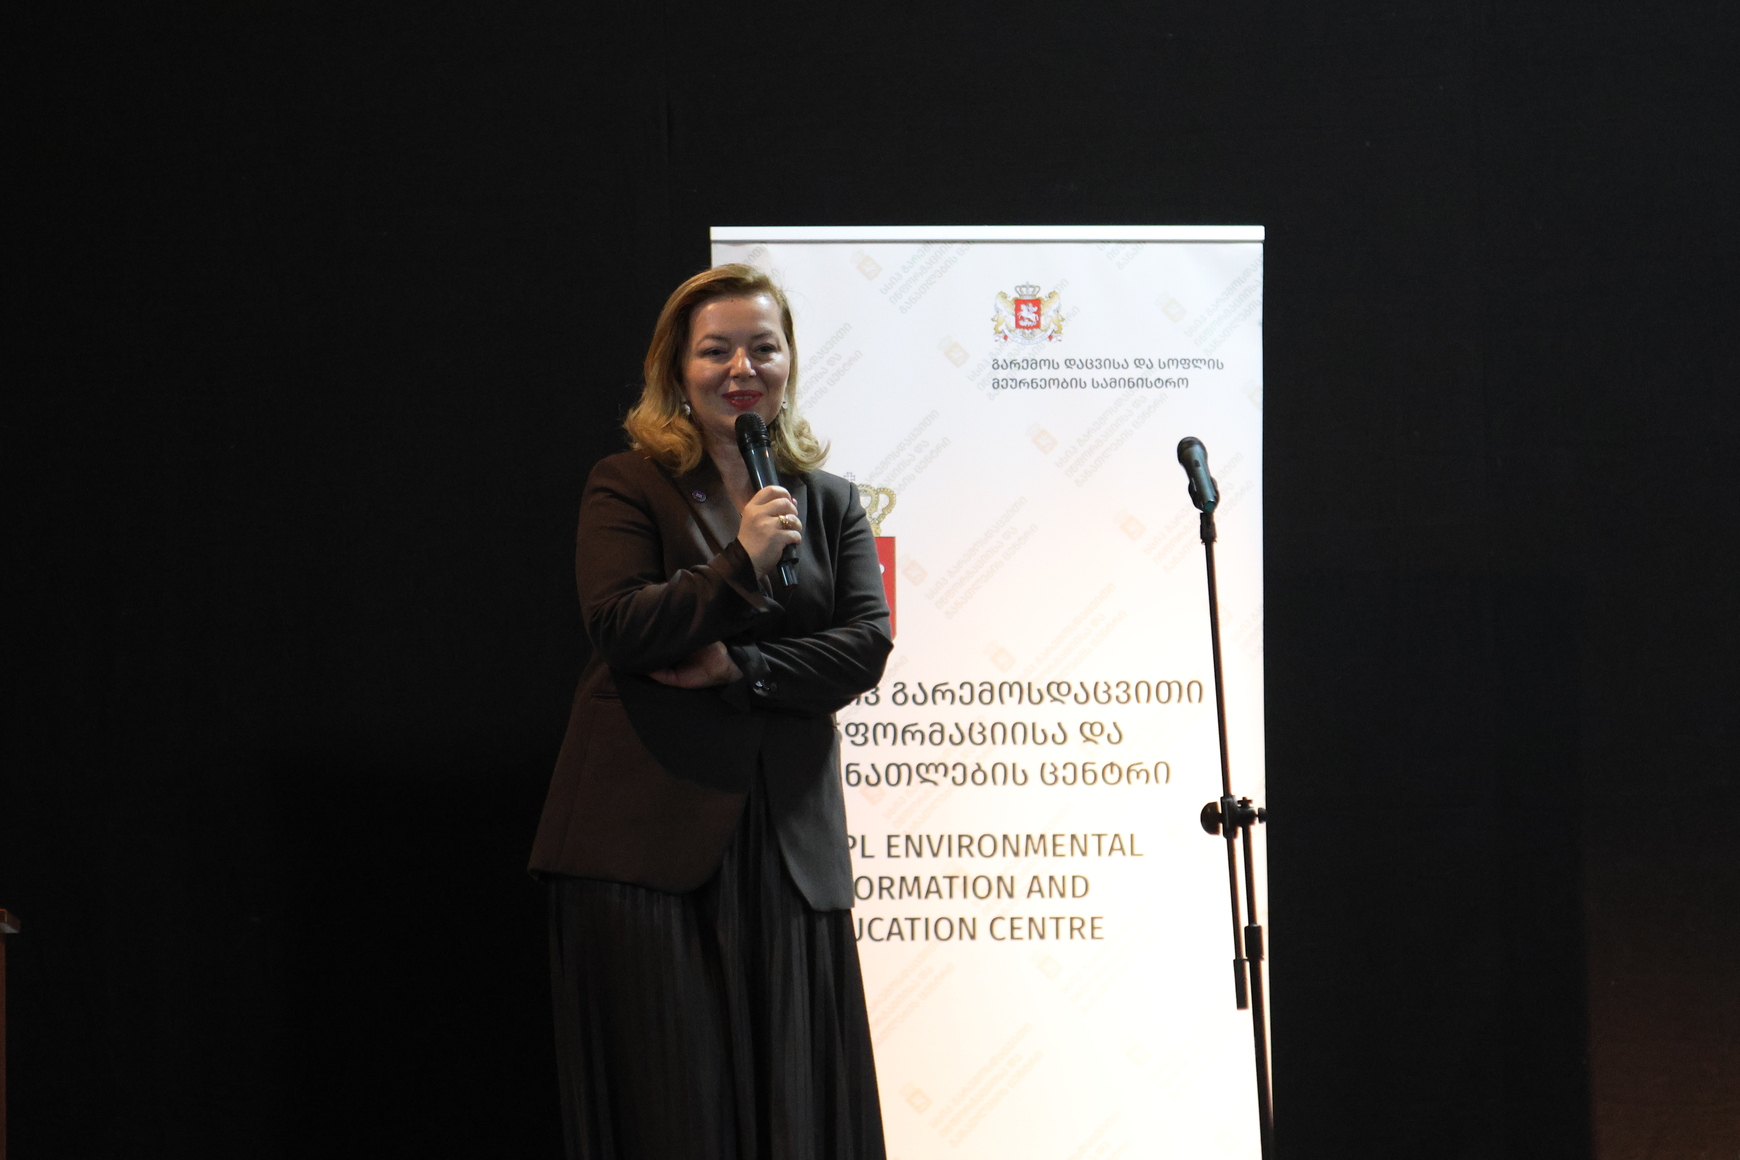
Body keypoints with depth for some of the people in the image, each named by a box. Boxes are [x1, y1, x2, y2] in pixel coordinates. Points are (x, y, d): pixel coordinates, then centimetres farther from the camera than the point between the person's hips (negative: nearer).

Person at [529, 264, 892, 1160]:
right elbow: (618, 625, -9)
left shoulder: (830, 502, 14)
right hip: (650, 835, -3)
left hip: (789, 840, 3)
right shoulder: (627, 487, 4)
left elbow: (868, 644, 3)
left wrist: (741, 667, -10)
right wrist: (740, 565, -18)